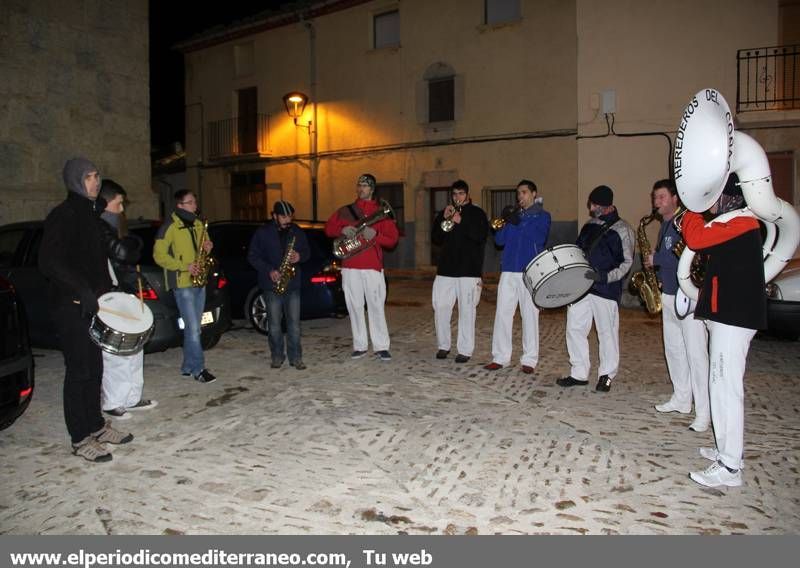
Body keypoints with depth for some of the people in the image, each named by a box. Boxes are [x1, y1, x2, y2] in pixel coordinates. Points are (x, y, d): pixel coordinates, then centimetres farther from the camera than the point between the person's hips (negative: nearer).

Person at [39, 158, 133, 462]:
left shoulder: (91, 213, 15)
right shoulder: (63, 215, -12)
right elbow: (49, 263, -20)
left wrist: (105, 291, 13)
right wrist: (84, 293, -23)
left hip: (91, 305, 8)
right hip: (70, 306, -8)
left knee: (94, 368, 15)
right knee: (79, 371, -2)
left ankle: (96, 425, 27)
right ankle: (81, 439, 8)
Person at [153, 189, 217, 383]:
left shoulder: (198, 224, 13)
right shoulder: (170, 227, -8)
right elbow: (159, 255, -10)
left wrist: (208, 248, 1)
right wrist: (183, 266, -18)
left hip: (199, 281, 7)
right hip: (182, 282, -7)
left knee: (194, 327, 11)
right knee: (193, 328, -9)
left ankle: (188, 367, 20)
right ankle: (199, 369, -3)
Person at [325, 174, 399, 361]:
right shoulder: (345, 211, 13)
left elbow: (393, 239, 2)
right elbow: (328, 228, 10)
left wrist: (375, 235, -15)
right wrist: (342, 229, -10)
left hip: (373, 267, -2)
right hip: (350, 267, 2)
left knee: (376, 307, -5)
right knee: (355, 307, 5)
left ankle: (381, 347, 1)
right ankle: (359, 346, 14)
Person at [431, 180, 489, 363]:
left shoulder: (477, 213, 5)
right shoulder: (445, 212, 16)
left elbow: (481, 236, -11)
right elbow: (435, 238, 8)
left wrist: (460, 222, -19)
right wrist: (444, 219, -5)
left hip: (469, 269, -3)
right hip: (446, 268, 4)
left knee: (467, 310, -3)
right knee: (440, 308, 1)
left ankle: (465, 350, 5)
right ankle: (443, 345, 16)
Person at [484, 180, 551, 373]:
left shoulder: (542, 216, 7)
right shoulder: (513, 215, 18)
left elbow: (539, 238, -11)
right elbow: (499, 240, 8)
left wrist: (518, 223, -14)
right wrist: (506, 222, -7)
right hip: (508, 270, 4)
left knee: (530, 316, -1)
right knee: (502, 313, 2)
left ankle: (529, 360, 7)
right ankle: (500, 357, 9)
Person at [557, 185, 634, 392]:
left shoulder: (622, 230, -6)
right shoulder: (589, 225, 13)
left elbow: (627, 262, -8)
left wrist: (605, 277, -22)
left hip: (605, 290, -6)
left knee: (607, 332, 5)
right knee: (574, 329, 5)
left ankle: (606, 375, 20)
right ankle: (579, 373, 16)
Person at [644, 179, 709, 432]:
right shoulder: (664, 226, 16)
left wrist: (657, 259, -18)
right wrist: (653, 264, 4)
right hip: (668, 295, 10)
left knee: (696, 354, -7)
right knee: (673, 349, 15)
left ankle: (703, 413, -3)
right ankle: (681, 399, 27)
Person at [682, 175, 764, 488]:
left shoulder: (742, 222, -14)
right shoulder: (736, 223, 18)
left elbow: (695, 239, -24)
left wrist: (691, 209, -9)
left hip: (733, 317, -11)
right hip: (729, 313, 11)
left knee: (726, 388, -8)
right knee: (722, 386, 17)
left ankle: (729, 468, -2)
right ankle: (727, 450, 28)